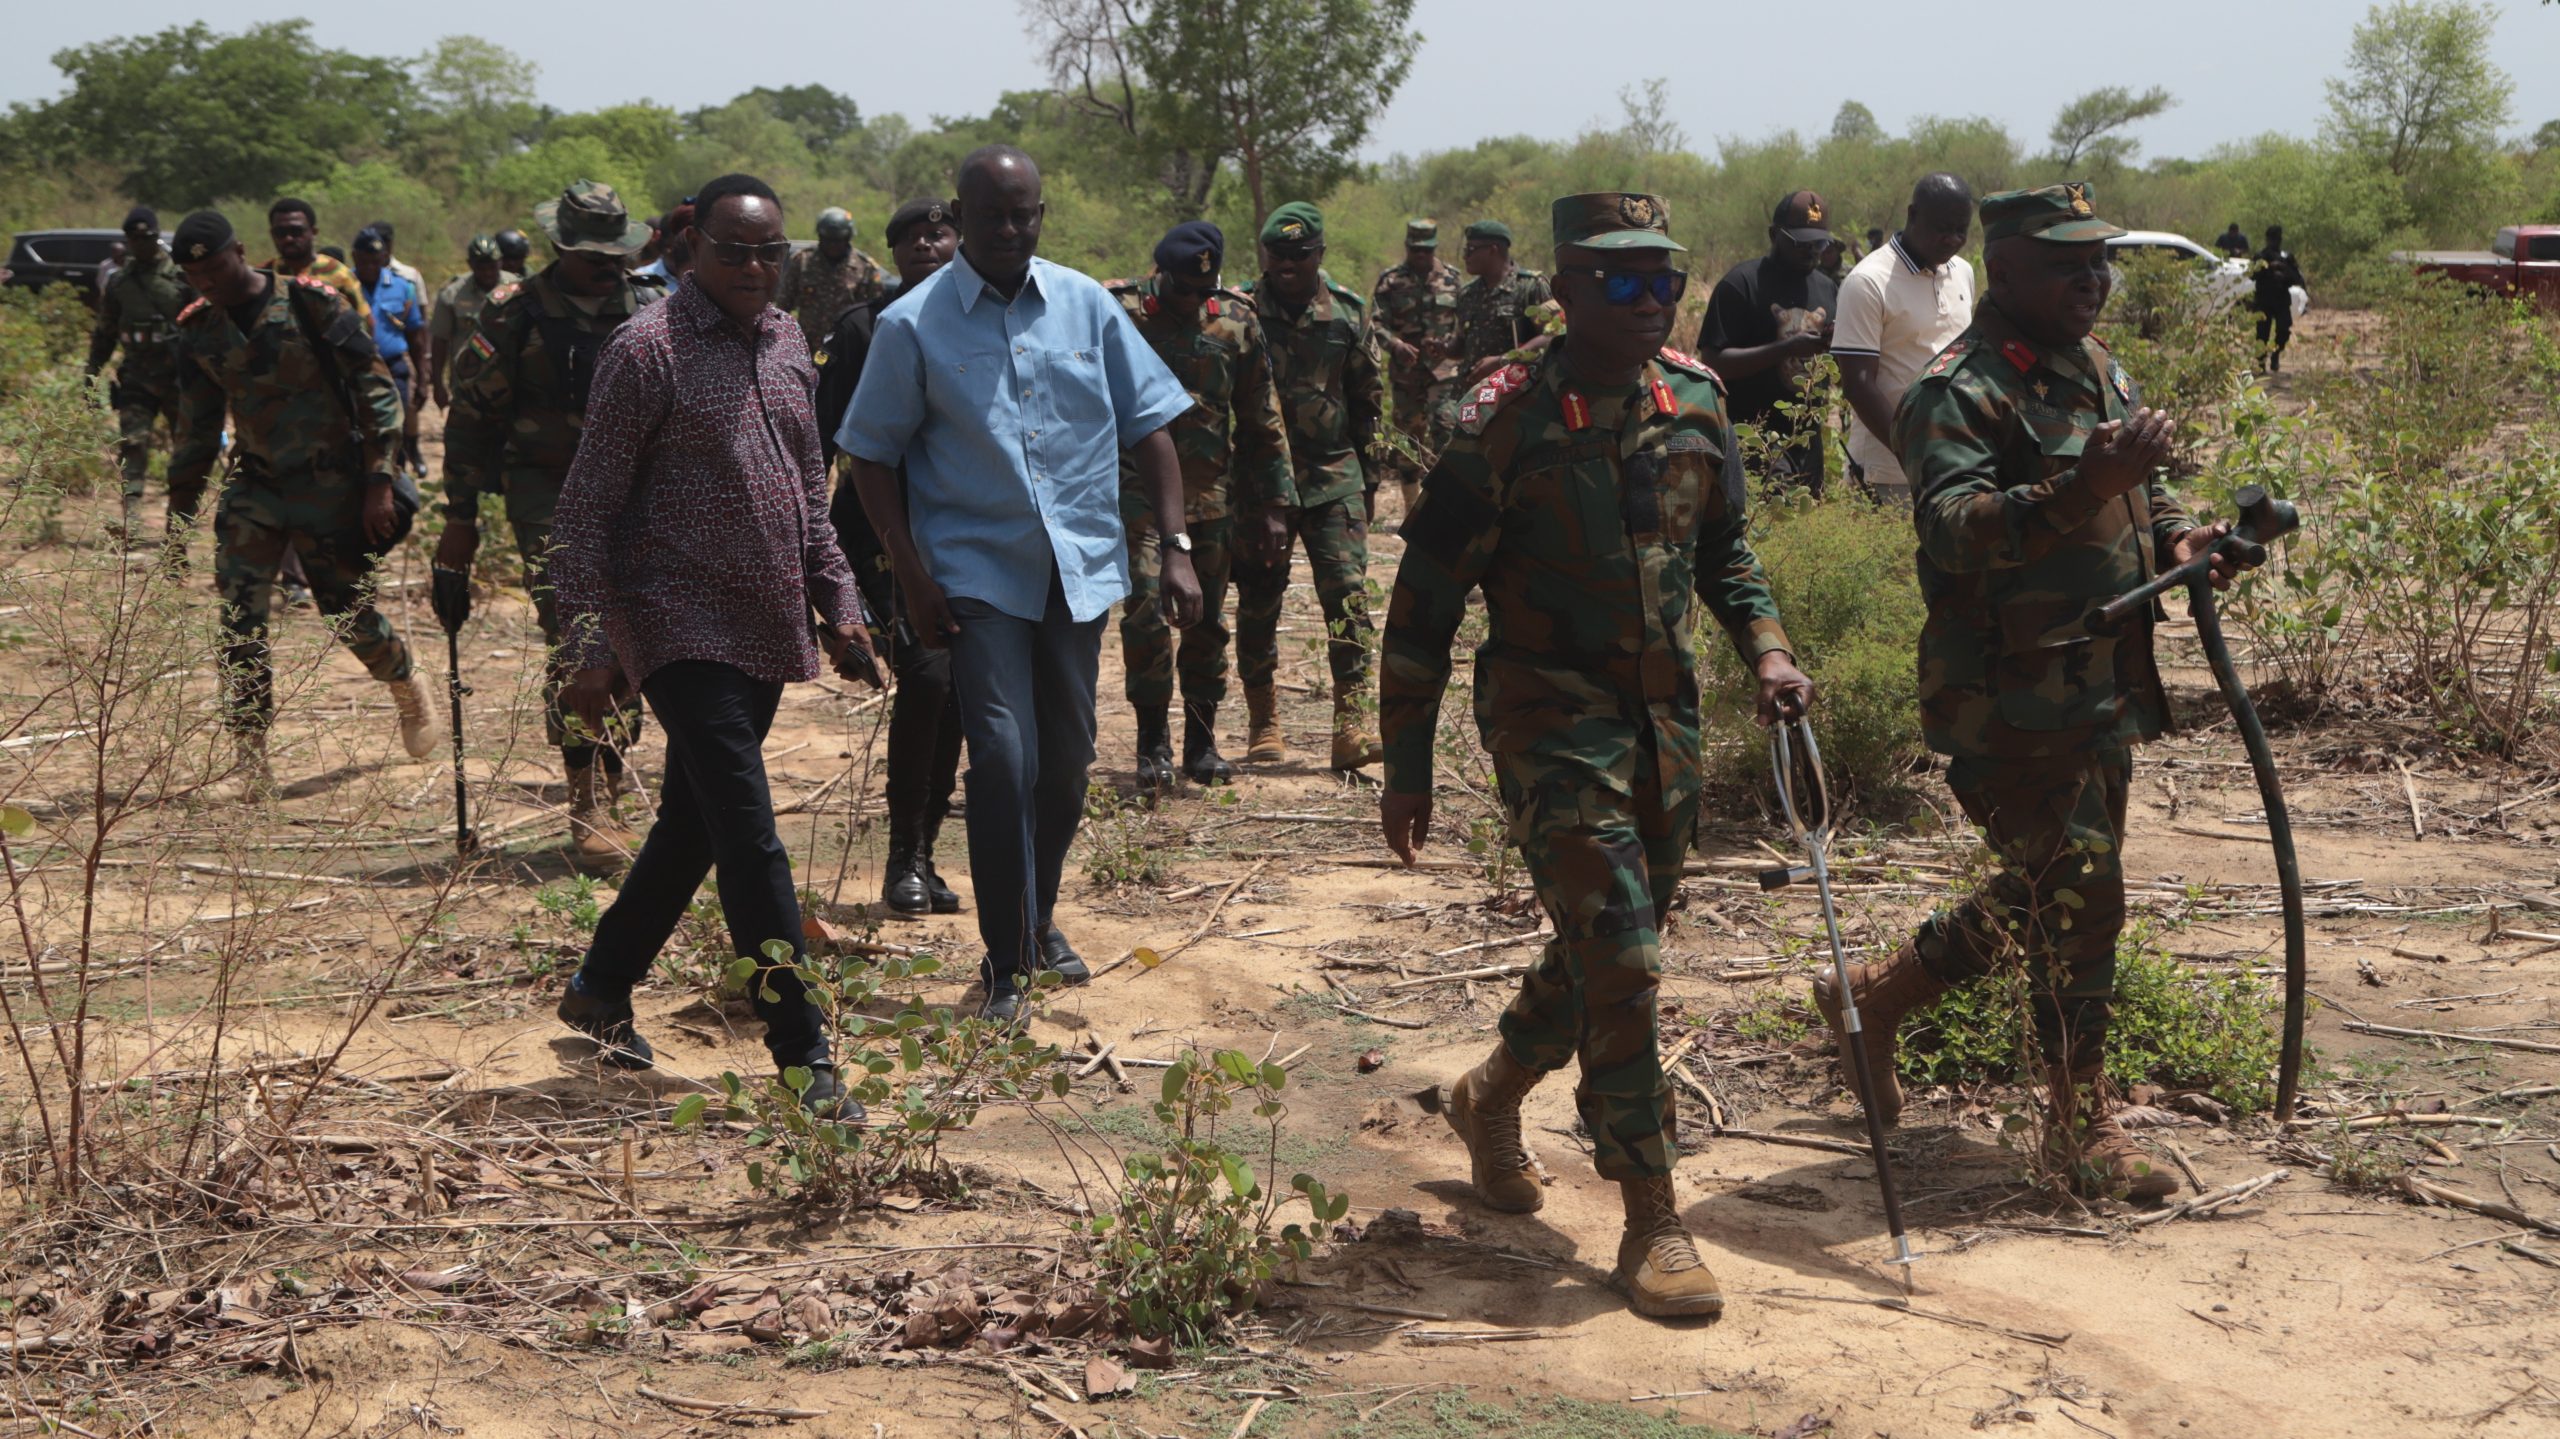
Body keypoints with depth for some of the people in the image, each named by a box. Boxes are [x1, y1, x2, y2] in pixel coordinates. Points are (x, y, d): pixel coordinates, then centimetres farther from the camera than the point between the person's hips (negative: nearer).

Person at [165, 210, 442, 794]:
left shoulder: (312, 305, -13)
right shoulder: (198, 330, 2)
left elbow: (376, 390, -11)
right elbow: (196, 426, 13)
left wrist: (380, 483, -15)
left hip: (329, 484, -4)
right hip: (254, 485, 4)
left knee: (349, 612, 3)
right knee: (240, 619, -9)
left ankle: (407, 687, 35)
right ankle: (251, 760, -3)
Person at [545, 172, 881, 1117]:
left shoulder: (786, 344, 12)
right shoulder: (649, 348, -10)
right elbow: (589, 502, -10)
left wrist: (837, 601, 14)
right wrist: (590, 644, -15)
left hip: (766, 626, 8)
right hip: (680, 623, -8)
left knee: (692, 825, 16)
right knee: (749, 837, -11)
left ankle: (600, 990, 33)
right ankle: (802, 1053, -7)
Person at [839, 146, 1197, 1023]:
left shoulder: (1085, 305, 4)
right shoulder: (915, 324, -5)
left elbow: (1148, 426, 8)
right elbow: (872, 458, -2)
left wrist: (1175, 546, 0)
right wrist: (913, 579, -9)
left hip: (1080, 568, 4)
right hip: (978, 576, -4)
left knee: (1066, 761, 13)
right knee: (1005, 760, -12)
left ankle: (1040, 918, 36)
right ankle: (1006, 964, 0)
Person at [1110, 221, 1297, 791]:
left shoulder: (1236, 321, 4)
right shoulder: (1117, 314, -3)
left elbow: (1263, 420, 10)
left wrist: (1275, 506, 7)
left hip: (1212, 493, 3)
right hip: (1139, 488, -3)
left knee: (1207, 620, 6)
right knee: (1144, 611, -12)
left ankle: (1201, 743, 18)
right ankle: (1153, 741, 1)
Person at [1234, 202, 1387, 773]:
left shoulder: (1348, 314, 5)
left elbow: (1369, 397, 14)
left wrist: (1368, 477, 15)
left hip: (1333, 475, 1)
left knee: (1348, 592, -9)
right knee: (1258, 600, 5)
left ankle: (1352, 724, -10)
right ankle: (1262, 722, 16)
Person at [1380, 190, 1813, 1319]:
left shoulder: (1694, 399, 5)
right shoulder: (1508, 418, -13)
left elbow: (1726, 548, 19)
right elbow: (1426, 596, -8)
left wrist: (1766, 648, 0)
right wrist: (1406, 764, -8)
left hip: (1665, 715, 6)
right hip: (1550, 714, -6)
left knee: (1607, 946, 16)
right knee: (1619, 959, -12)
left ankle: (1492, 1095, 42)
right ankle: (1652, 1221, -2)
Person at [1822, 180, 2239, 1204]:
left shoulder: (2100, 373, 13)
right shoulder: (1960, 392, -15)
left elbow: (2136, 499, 26)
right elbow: (1954, 528, -30)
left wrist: (2174, 535, 3)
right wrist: (2077, 490, -44)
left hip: (2102, 692, 9)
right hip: (2013, 705, -9)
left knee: (2038, 897, 17)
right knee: (2077, 899, -5)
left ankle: (1874, 997, 35)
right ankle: (2083, 1127, 9)